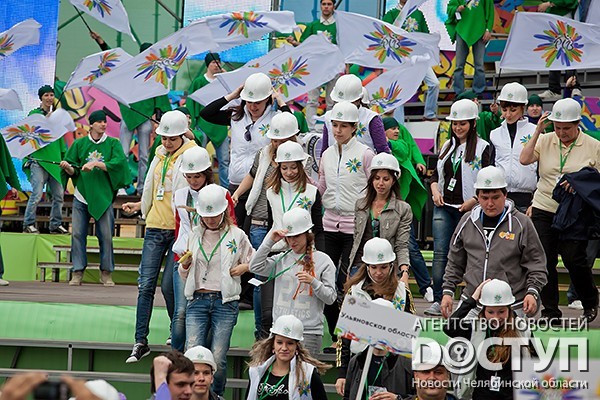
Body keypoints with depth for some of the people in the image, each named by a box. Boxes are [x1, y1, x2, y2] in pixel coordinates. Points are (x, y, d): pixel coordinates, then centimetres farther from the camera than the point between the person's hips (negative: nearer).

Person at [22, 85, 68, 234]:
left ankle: (56, 225, 14)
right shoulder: (34, 114, 1)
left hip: (54, 161, 6)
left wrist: (64, 157, 19)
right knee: (37, 194, -15)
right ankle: (28, 224, -8)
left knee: (59, 194, 5)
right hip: (38, 160, -6)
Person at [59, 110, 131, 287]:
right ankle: (78, 272, 4)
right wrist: (68, 168, -15)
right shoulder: (79, 144, 7)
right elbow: (73, 171, 7)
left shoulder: (113, 143, 4)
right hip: (82, 195, 1)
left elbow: (118, 163, -12)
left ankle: (106, 273, 9)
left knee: (106, 235, -2)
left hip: (103, 196, -1)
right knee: (78, 233, -2)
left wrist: (95, 163, -18)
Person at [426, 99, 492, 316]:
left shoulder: (483, 148, -2)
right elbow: (436, 174, 20)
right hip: (444, 207, 5)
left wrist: (474, 201, -18)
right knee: (440, 252, -6)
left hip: (468, 209, -5)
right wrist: (435, 190, 1)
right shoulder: (448, 146, 16)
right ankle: (438, 300, -6)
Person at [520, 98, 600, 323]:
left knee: (574, 260, -6)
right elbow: (525, 160, -9)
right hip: (544, 209, 2)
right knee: (545, 261, 1)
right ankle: (550, 311, 12)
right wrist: (537, 133, -10)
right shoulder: (545, 141, 5)